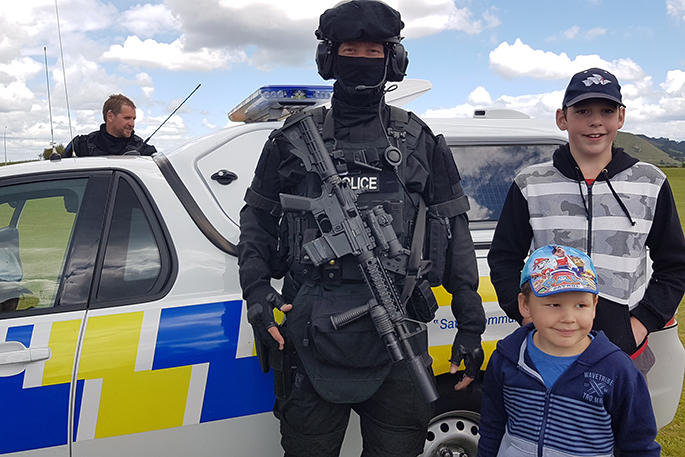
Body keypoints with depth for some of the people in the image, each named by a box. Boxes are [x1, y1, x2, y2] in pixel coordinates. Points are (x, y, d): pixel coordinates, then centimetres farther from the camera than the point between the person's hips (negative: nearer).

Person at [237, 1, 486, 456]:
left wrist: (471, 327, 5)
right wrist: (257, 292, -2)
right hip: (312, 334, 0)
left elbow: (455, 234, 9)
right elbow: (257, 217, 13)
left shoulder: (420, 141, 9)